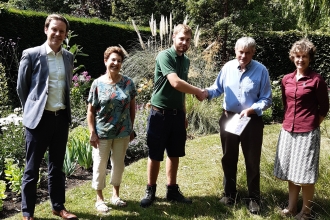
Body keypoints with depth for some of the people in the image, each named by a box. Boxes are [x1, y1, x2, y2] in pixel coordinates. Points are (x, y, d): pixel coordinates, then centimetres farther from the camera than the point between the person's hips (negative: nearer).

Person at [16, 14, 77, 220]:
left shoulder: (69, 57, 6)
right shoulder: (31, 54, -7)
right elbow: (21, 87, 0)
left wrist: (64, 109, 15)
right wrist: (32, 111, 6)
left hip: (61, 118, 4)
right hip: (39, 118, -4)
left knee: (57, 166, 16)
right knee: (32, 168, 5)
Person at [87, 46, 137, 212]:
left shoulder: (128, 83, 0)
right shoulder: (98, 84, -6)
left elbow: (132, 107, 7)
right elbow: (91, 110, -5)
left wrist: (131, 128, 6)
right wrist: (92, 133, -10)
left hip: (123, 132, 3)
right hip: (102, 133, -2)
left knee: (119, 164, 15)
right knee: (100, 165, 7)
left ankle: (115, 194, 33)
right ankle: (99, 198, 23)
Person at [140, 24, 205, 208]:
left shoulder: (186, 60, 11)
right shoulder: (164, 56, -13)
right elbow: (176, 83, -25)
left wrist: (184, 114, 17)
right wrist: (198, 91, -13)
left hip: (177, 114, 7)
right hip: (160, 113, -6)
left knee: (174, 154, 13)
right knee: (155, 155, 4)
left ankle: (172, 190, 25)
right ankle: (151, 191, 18)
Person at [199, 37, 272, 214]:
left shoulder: (261, 71, -11)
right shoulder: (228, 67, -3)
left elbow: (266, 99, -9)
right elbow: (218, 88, 3)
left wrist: (251, 110, -24)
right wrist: (207, 92, -18)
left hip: (252, 121, -3)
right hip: (228, 118, 3)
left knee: (252, 161, 8)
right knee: (228, 158, 15)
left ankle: (254, 198, 24)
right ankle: (229, 194, 34)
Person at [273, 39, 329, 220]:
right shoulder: (286, 80, 7)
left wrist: (312, 125, 1)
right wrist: (290, 122, 13)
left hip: (307, 133, -5)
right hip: (288, 131, 6)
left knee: (305, 175, 2)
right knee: (291, 172, 14)